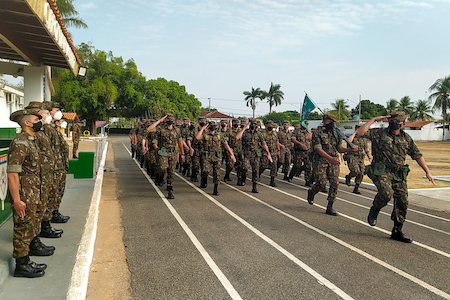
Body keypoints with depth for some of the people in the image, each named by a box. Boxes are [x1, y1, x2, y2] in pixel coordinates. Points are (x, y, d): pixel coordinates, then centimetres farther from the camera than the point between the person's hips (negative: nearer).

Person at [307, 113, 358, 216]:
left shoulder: (336, 134, 12)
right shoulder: (317, 133, -4)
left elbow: (339, 148, 15)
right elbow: (318, 149, -14)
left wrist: (351, 149, -5)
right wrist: (330, 158, -25)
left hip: (334, 162, 5)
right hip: (321, 161, -4)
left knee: (335, 183, -5)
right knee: (321, 183, -11)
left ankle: (329, 207, 4)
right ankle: (311, 192, 24)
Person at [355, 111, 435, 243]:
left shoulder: (407, 138, 13)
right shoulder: (379, 133, 0)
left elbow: (417, 155, 18)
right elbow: (360, 132, -13)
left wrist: (427, 172, 14)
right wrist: (373, 120, -9)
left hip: (399, 175, 5)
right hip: (381, 171, -5)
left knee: (402, 201, 2)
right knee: (386, 193, -29)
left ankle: (397, 232, 16)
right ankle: (374, 210, 4)